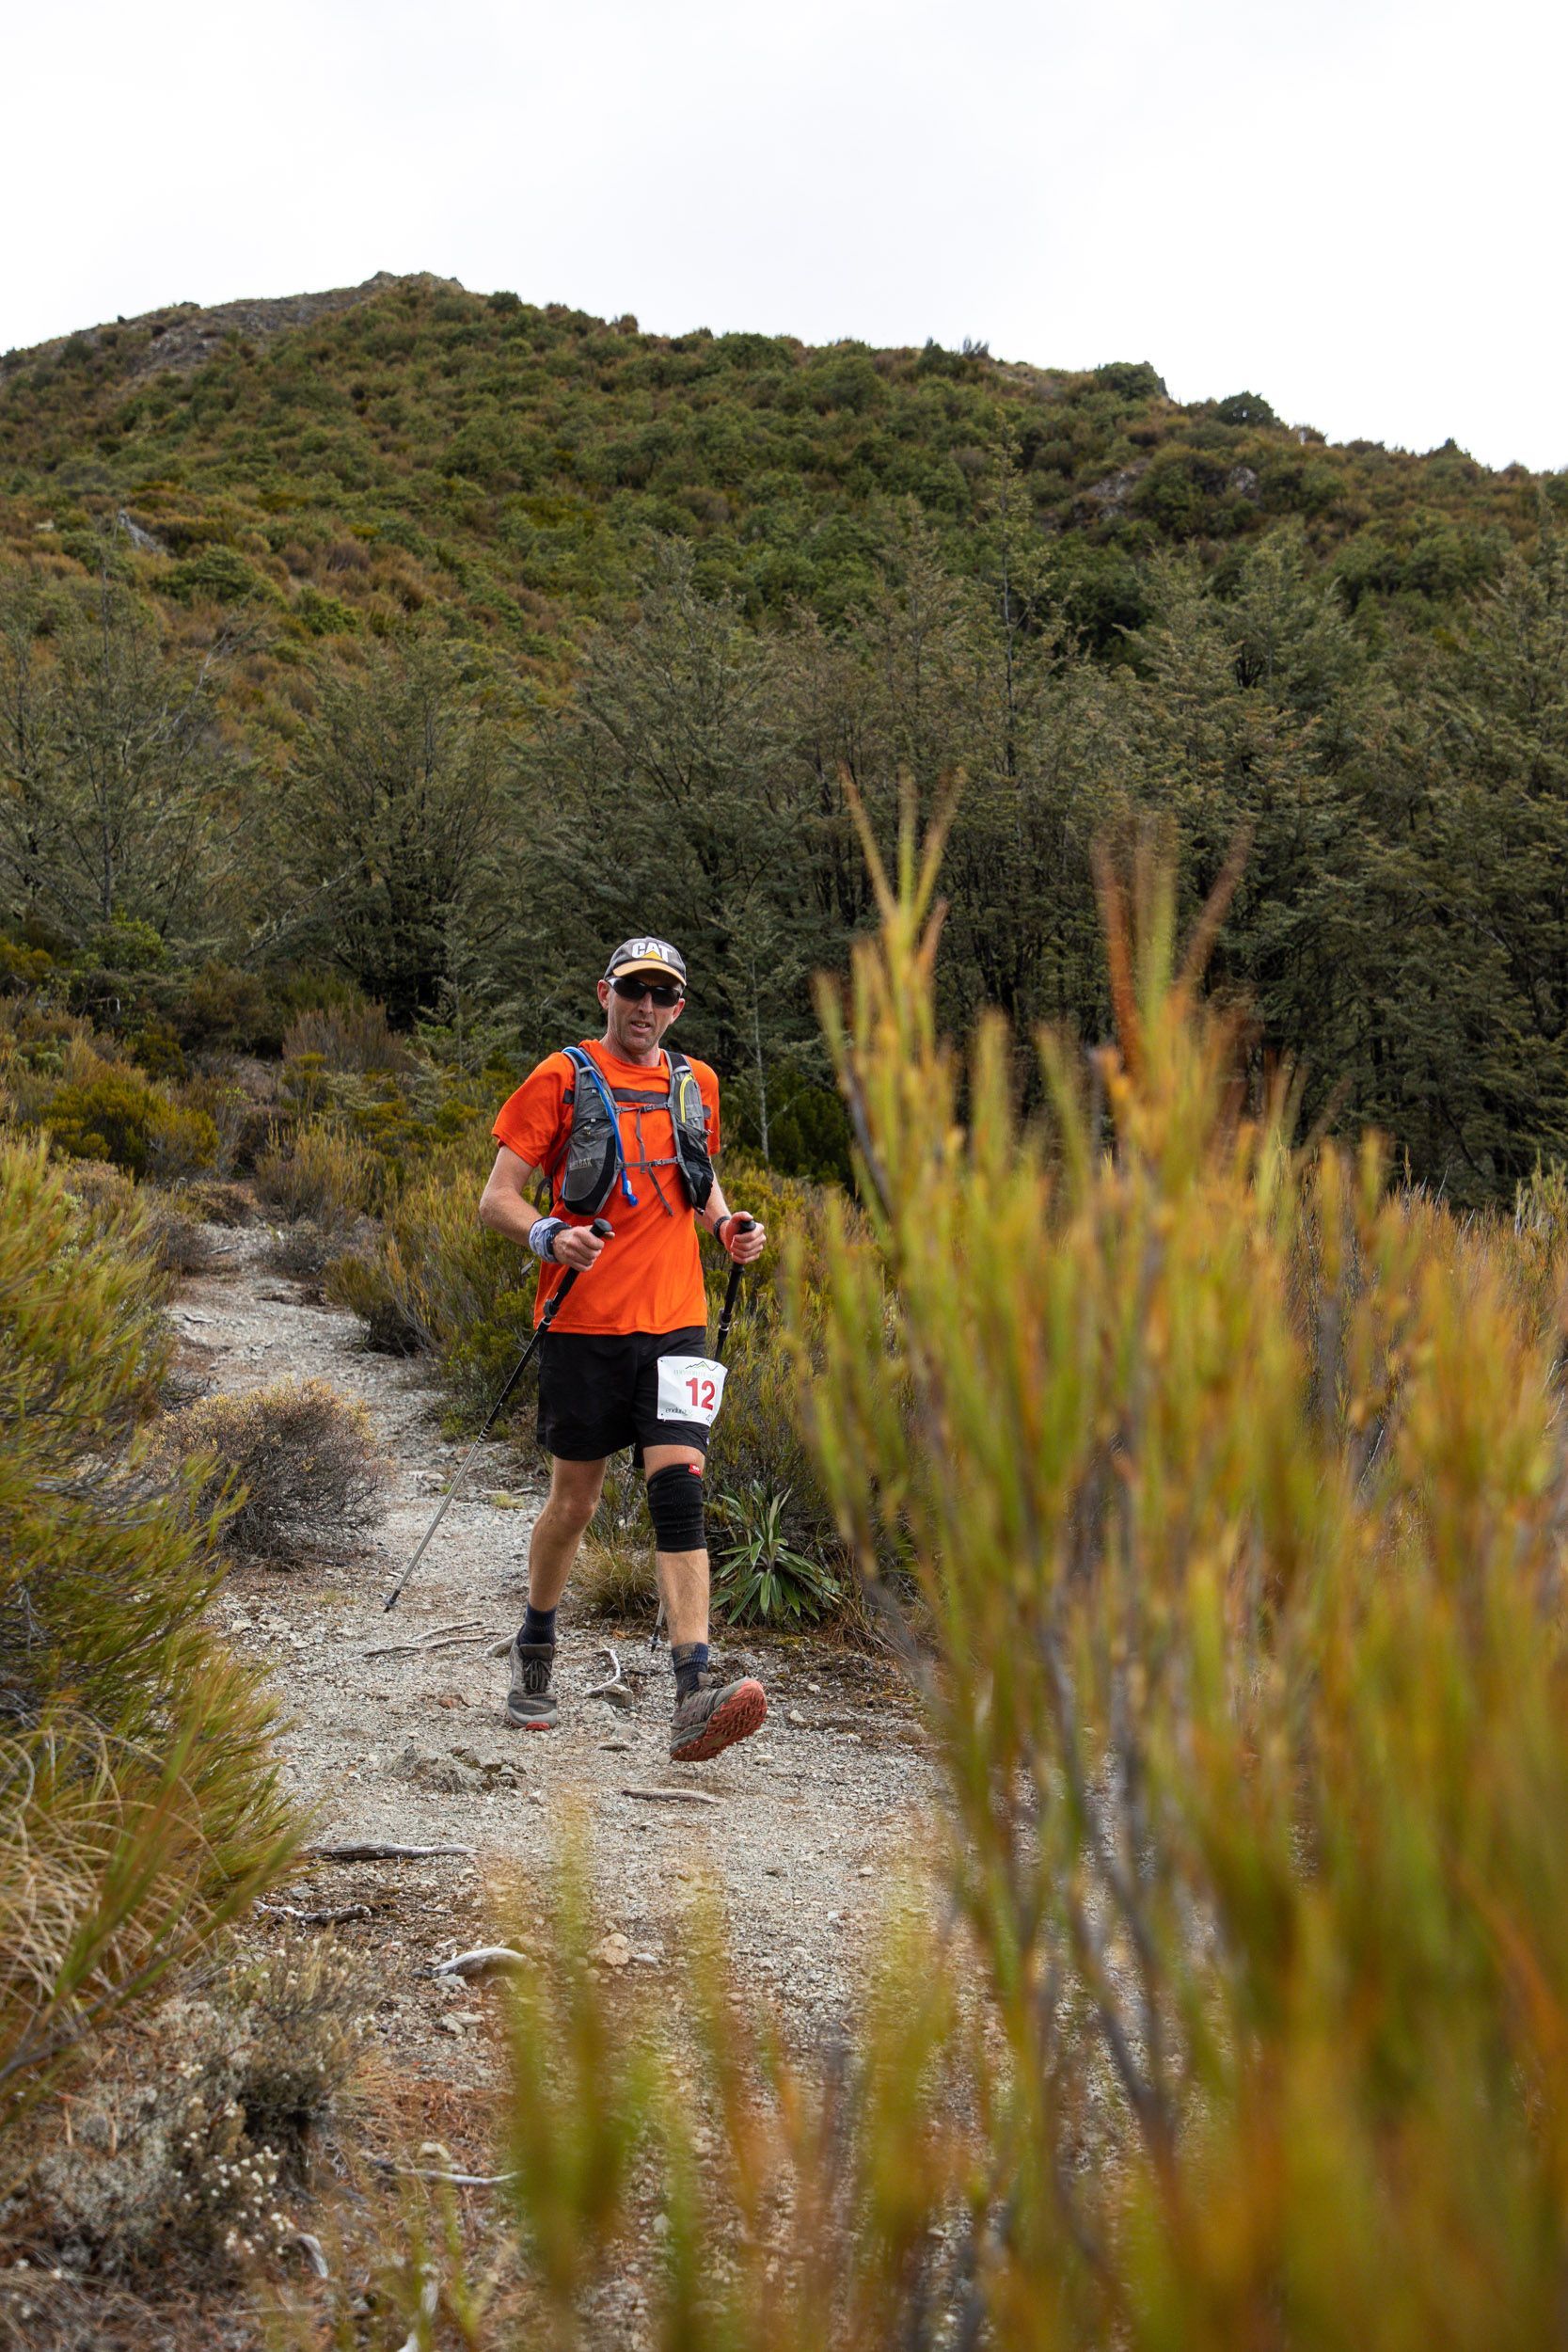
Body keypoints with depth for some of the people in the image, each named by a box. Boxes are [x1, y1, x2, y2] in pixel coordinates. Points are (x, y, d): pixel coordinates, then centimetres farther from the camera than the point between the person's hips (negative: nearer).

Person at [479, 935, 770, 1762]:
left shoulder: (695, 1084, 13)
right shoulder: (562, 1078, 0)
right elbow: (496, 1200, -2)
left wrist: (728, 1225, 7)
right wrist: (550, 1236, -23)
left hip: (674, 1320, 3)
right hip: (585, 1320, -2)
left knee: (680, 1485, -12)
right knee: (574, 1500, 7)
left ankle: (693, 1696, -20)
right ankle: (534, 1652, 33)